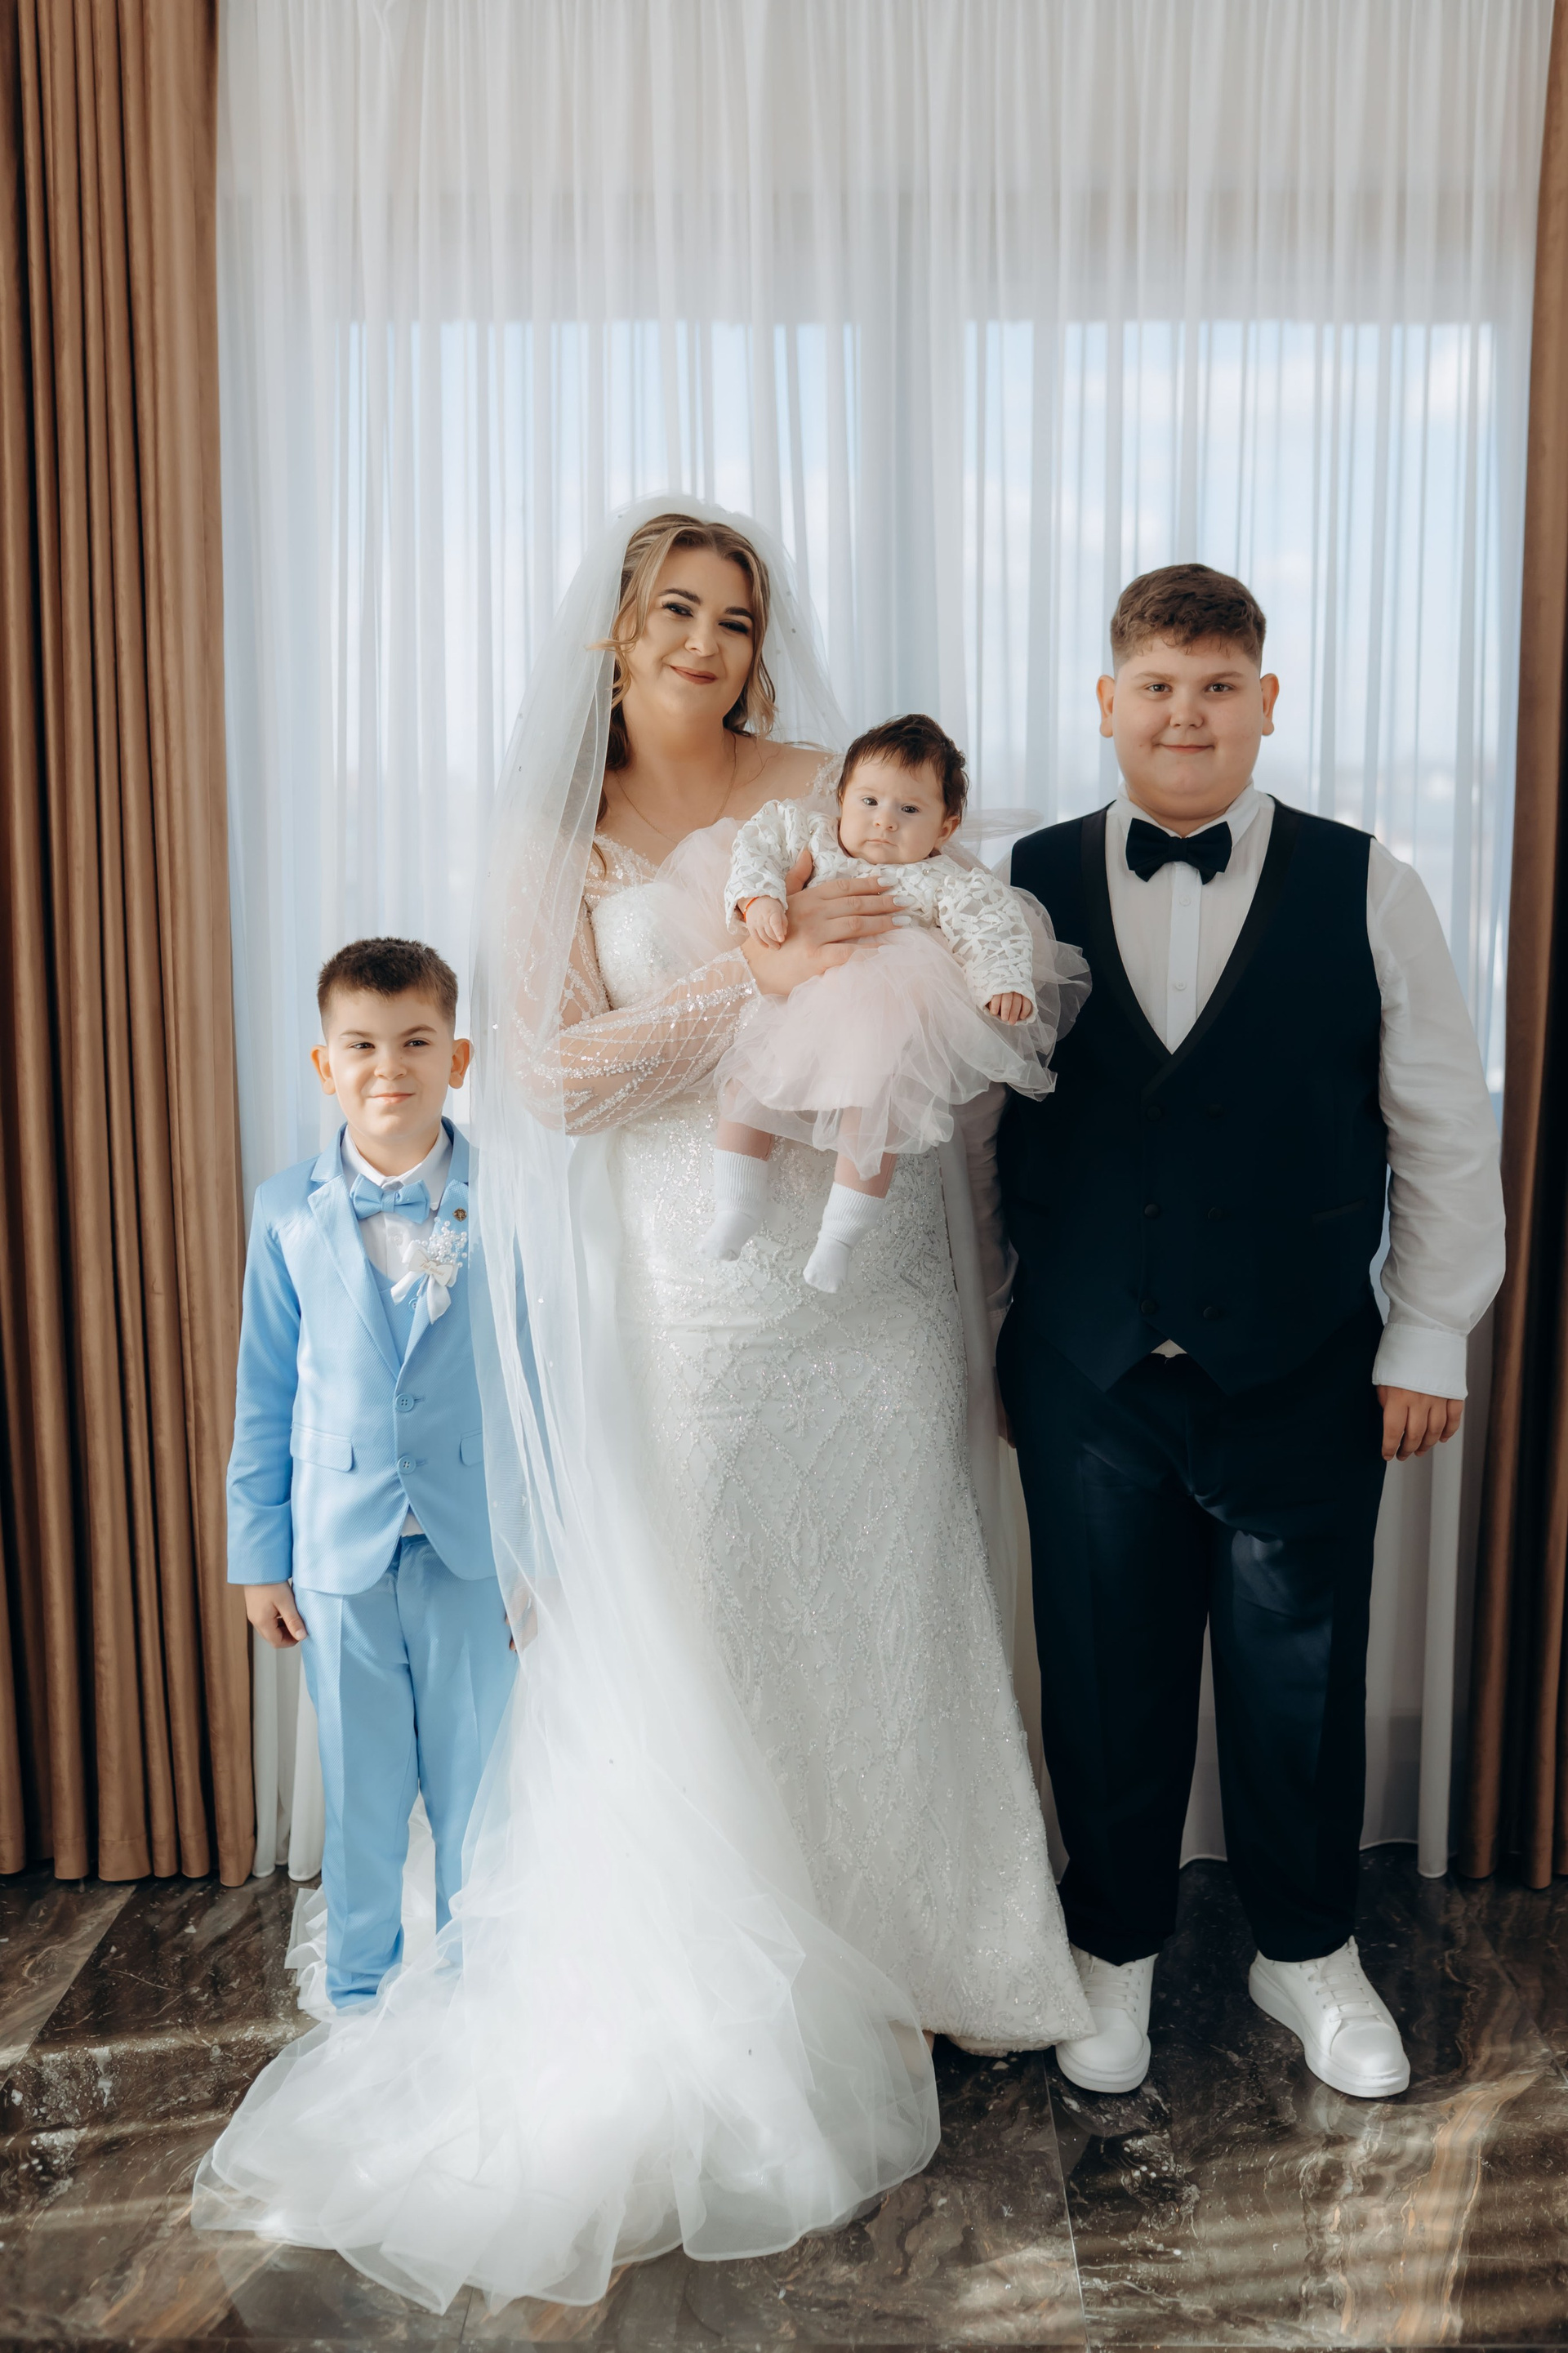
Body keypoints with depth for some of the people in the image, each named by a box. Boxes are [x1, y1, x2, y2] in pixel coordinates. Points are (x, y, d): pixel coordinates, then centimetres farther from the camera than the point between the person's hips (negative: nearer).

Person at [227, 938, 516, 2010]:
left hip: (477, 1548, -1)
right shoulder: (289, 1211, 0)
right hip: (340, 1552, 1)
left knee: (478, 1785, 12)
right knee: (360, 1795, 14)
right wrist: (260, 1558, 5)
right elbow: (265, 1398, 4)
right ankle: (362, 1990, 35)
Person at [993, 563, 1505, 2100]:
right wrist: (992, 1335, 8)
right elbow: (989, 1126, 7)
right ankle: (1115, 1945, 36)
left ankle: (1307, 1950, 38)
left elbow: (1444, 1129, 3)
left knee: (1301, 1679, 13)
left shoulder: (1363, 888, -1)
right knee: (1105, 1675, 13)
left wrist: (1427, 1340, 1)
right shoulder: (1030, 885, 2)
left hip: (1301, 1379, 0)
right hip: (1085, 1379, 1)